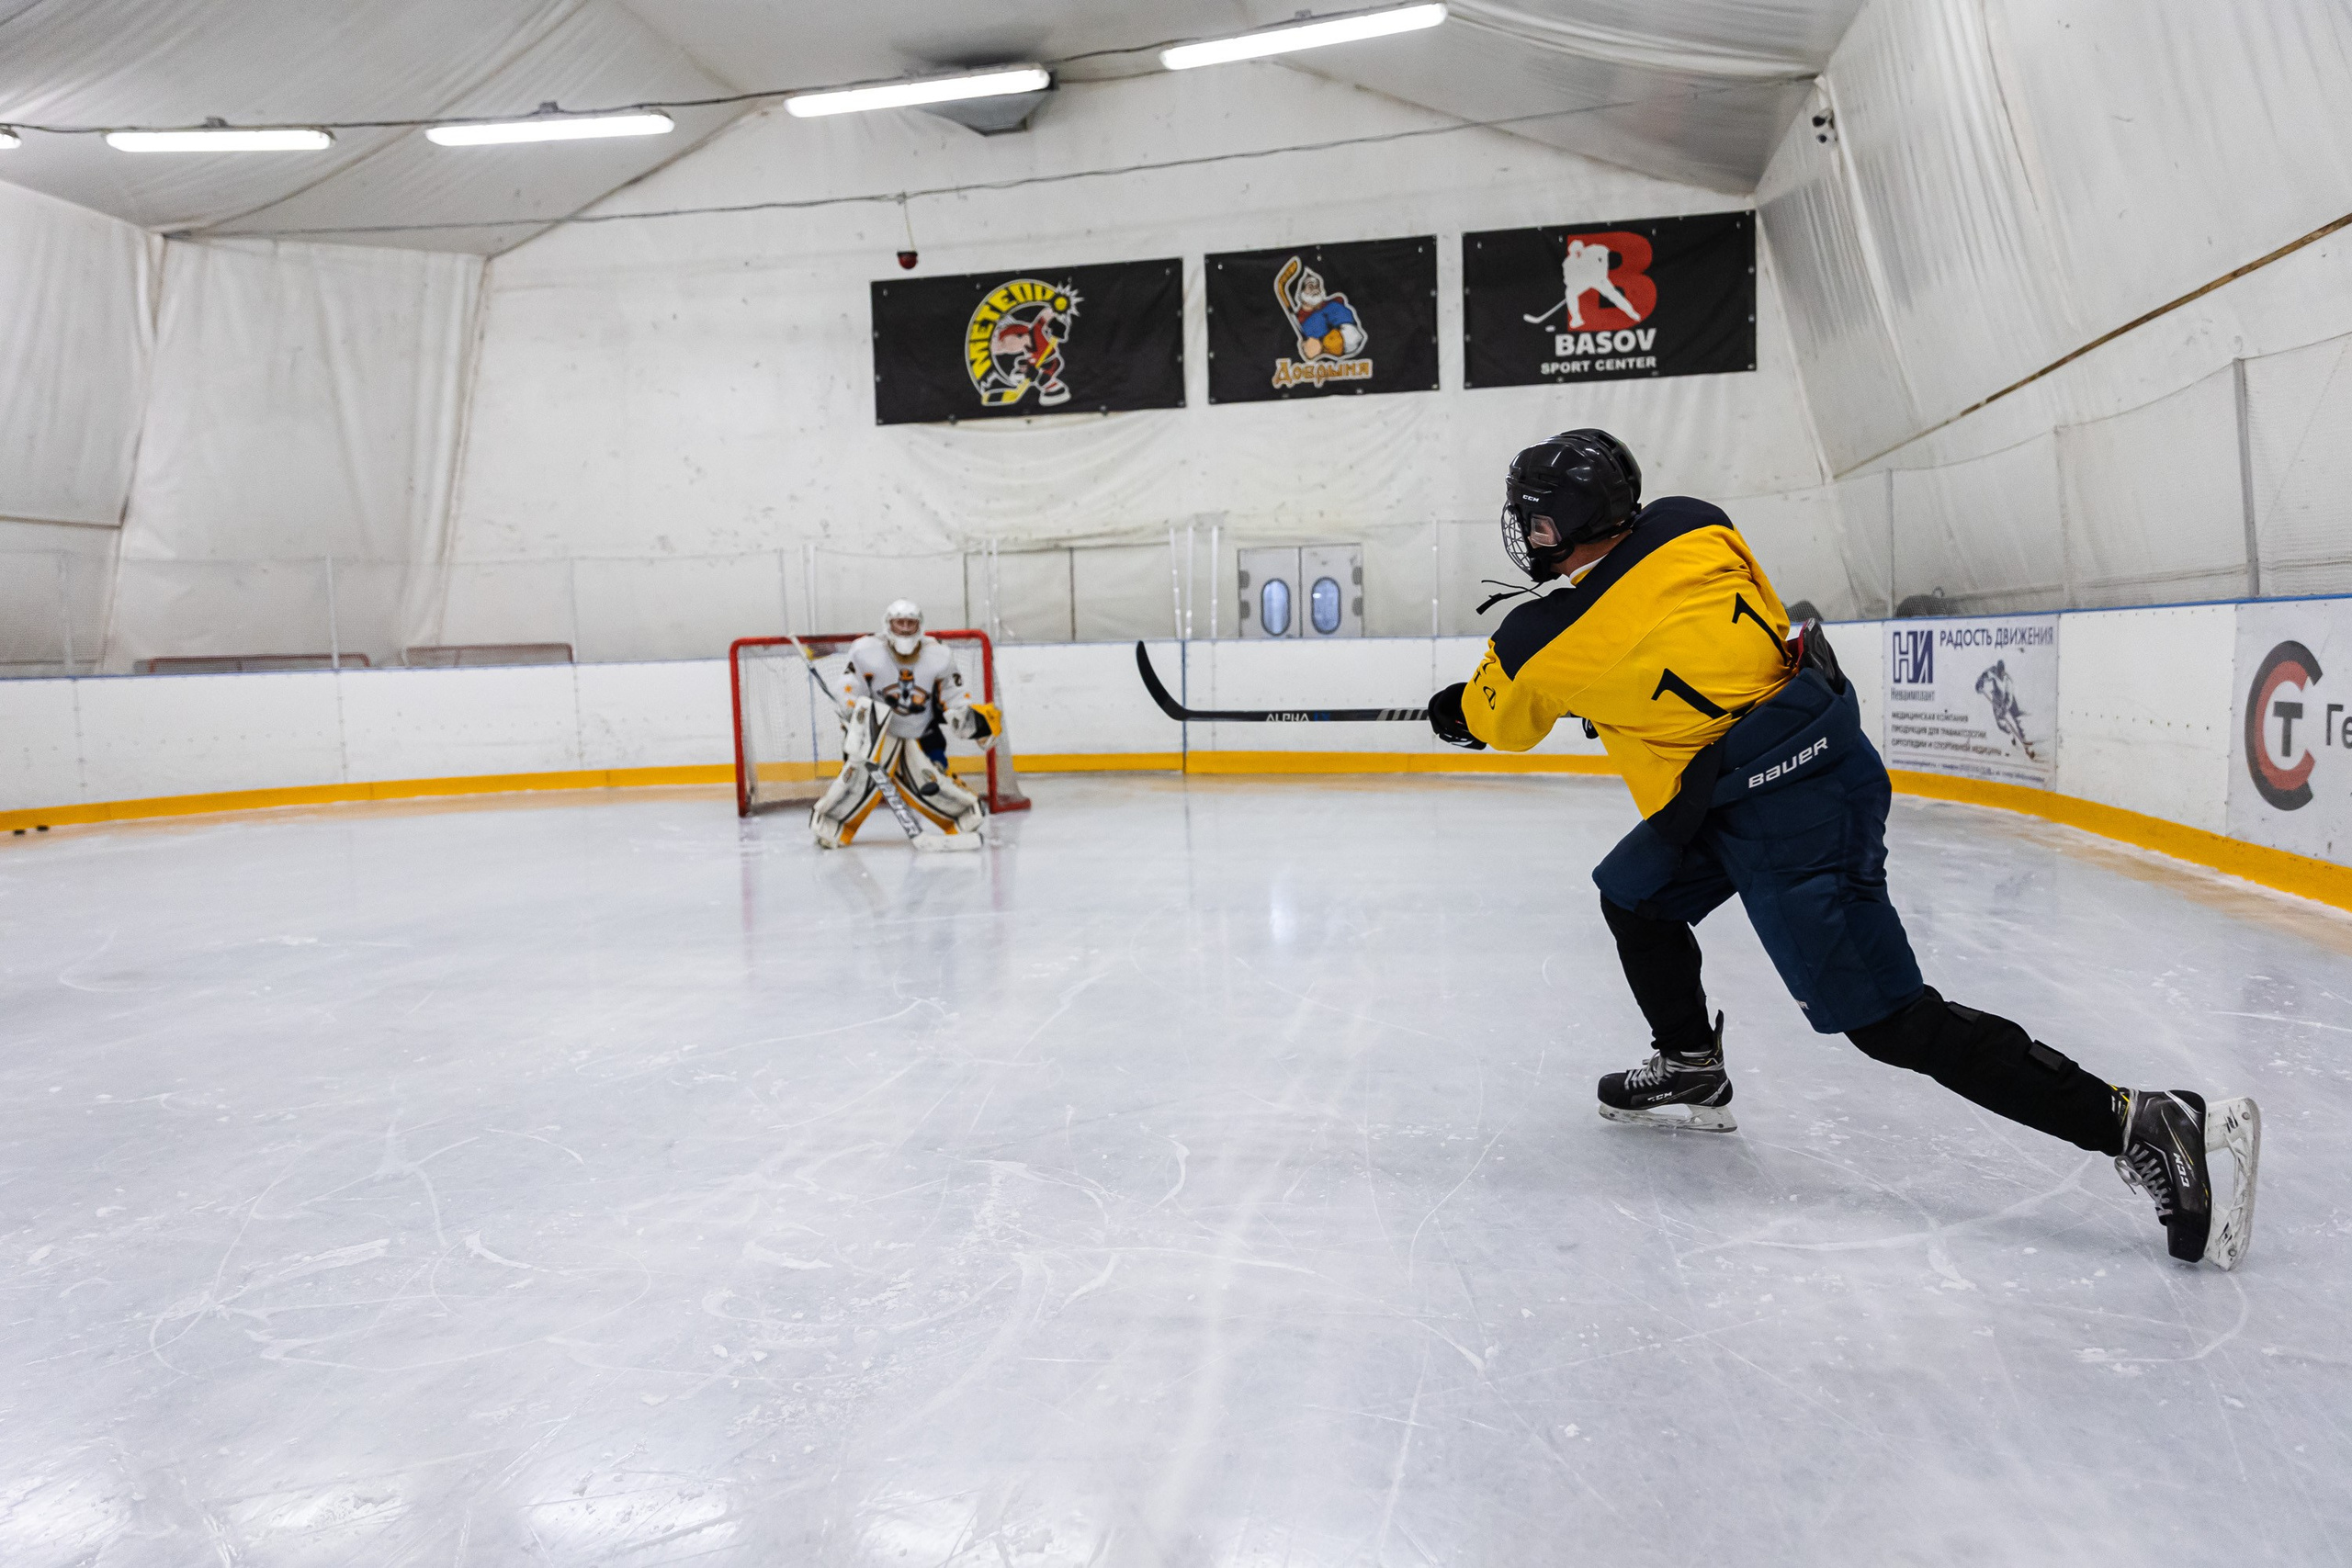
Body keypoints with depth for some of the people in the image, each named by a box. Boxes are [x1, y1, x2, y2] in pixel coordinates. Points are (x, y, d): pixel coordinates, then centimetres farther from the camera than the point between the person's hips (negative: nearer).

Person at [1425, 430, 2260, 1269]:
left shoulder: (1547, 641, -10)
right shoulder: (1695, 525, 3)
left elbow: (1493, 718, 13)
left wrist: (1452, 710, 37)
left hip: (1779, 817, -9)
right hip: (1821, 748, 9)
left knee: (1891, 1023, -5)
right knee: (1632, 894, 22)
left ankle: (2142, 1123, -6)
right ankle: (1689, 1070, 35)